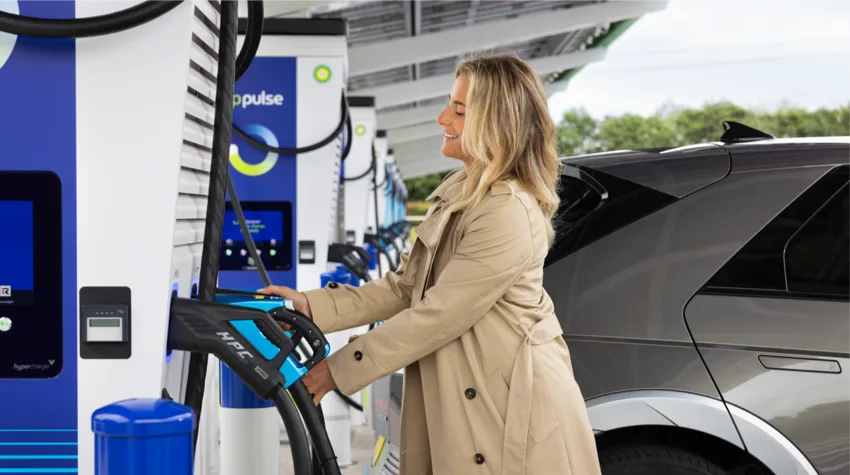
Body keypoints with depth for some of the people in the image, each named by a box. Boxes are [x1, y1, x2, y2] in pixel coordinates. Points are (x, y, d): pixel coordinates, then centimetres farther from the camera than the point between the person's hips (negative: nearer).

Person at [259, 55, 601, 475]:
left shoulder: (508, 214, -21)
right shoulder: (459, 192, 9)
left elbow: (438, 314, -20)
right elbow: (405, 287, 8)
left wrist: (339, 370, -14)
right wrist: (313, 307, -2)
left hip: (515, 412, -8)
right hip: (460, 404, 8)